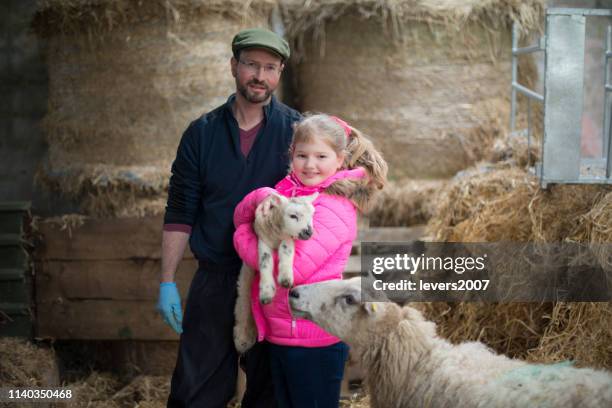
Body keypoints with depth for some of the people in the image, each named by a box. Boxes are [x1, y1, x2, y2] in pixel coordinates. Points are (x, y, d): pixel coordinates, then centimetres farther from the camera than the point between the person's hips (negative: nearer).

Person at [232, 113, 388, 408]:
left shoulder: (334, 207, -16)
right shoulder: (287, 190, 6)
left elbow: (294, 268, -23)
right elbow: (242, 216, 4)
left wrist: (243, 238, -10)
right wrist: (260, 197, -18)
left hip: (314, 342, -7)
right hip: (278, 335, 8)